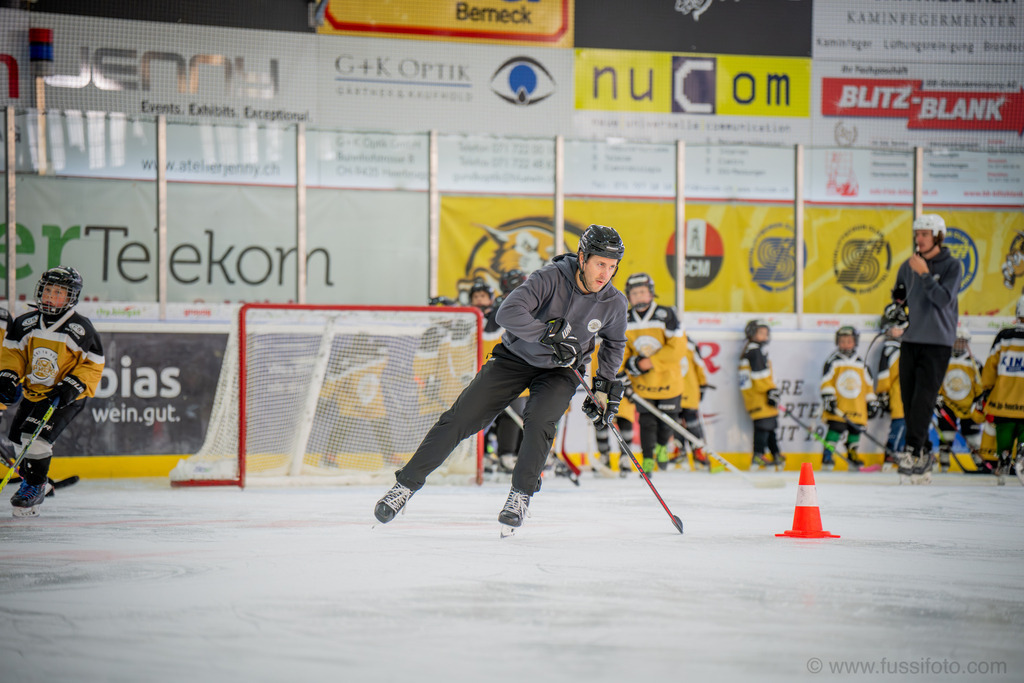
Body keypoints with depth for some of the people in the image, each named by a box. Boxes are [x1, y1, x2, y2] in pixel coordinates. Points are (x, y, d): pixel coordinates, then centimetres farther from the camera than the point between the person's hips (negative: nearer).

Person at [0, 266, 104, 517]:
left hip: (65, 397, -6)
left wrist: (74, 385, -18)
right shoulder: (25, 323, 0)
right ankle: (32, 481, 33)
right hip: (32, 393, 6)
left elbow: (93, 364, -6)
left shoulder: (81, 329, -10)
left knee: (36, 437, -21)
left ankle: (34, 486, -4)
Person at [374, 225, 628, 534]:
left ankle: (520, 497, -14)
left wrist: (605, 384, 1)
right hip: (516, 356, -1)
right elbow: (508, 313, -37)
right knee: (462, 416, -7)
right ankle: (406, 484, 1)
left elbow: (615, 342, 9)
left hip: (561, 370, 2)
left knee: (539, 420, -28)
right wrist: (548, 335, -43)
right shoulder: (549, 279, -26)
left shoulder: (614, 303, -13)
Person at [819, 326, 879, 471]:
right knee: (836, 428, -13)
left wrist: (871, 402, 17)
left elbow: (869, 384, 20)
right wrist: (829, 397, -12)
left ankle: (853, 457, 18)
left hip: (857, 407, 4)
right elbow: (826, 381, -3)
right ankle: (827, 457, -10)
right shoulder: (832, 361, 1)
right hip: (838, 406, -4)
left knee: (855, 430, 5)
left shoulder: (861, 364, 15)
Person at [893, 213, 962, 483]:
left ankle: (913, 451, -15)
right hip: (911, 339, 5)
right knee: (909, 399, 2)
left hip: (938, 342, -5)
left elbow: (944, 299, -16)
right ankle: (924, 455, 10)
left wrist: (925, 274, -19)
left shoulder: (952, 266, -2)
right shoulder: (908, 266, 12)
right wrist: (898, 302, 5)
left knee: (924, 398, -14)